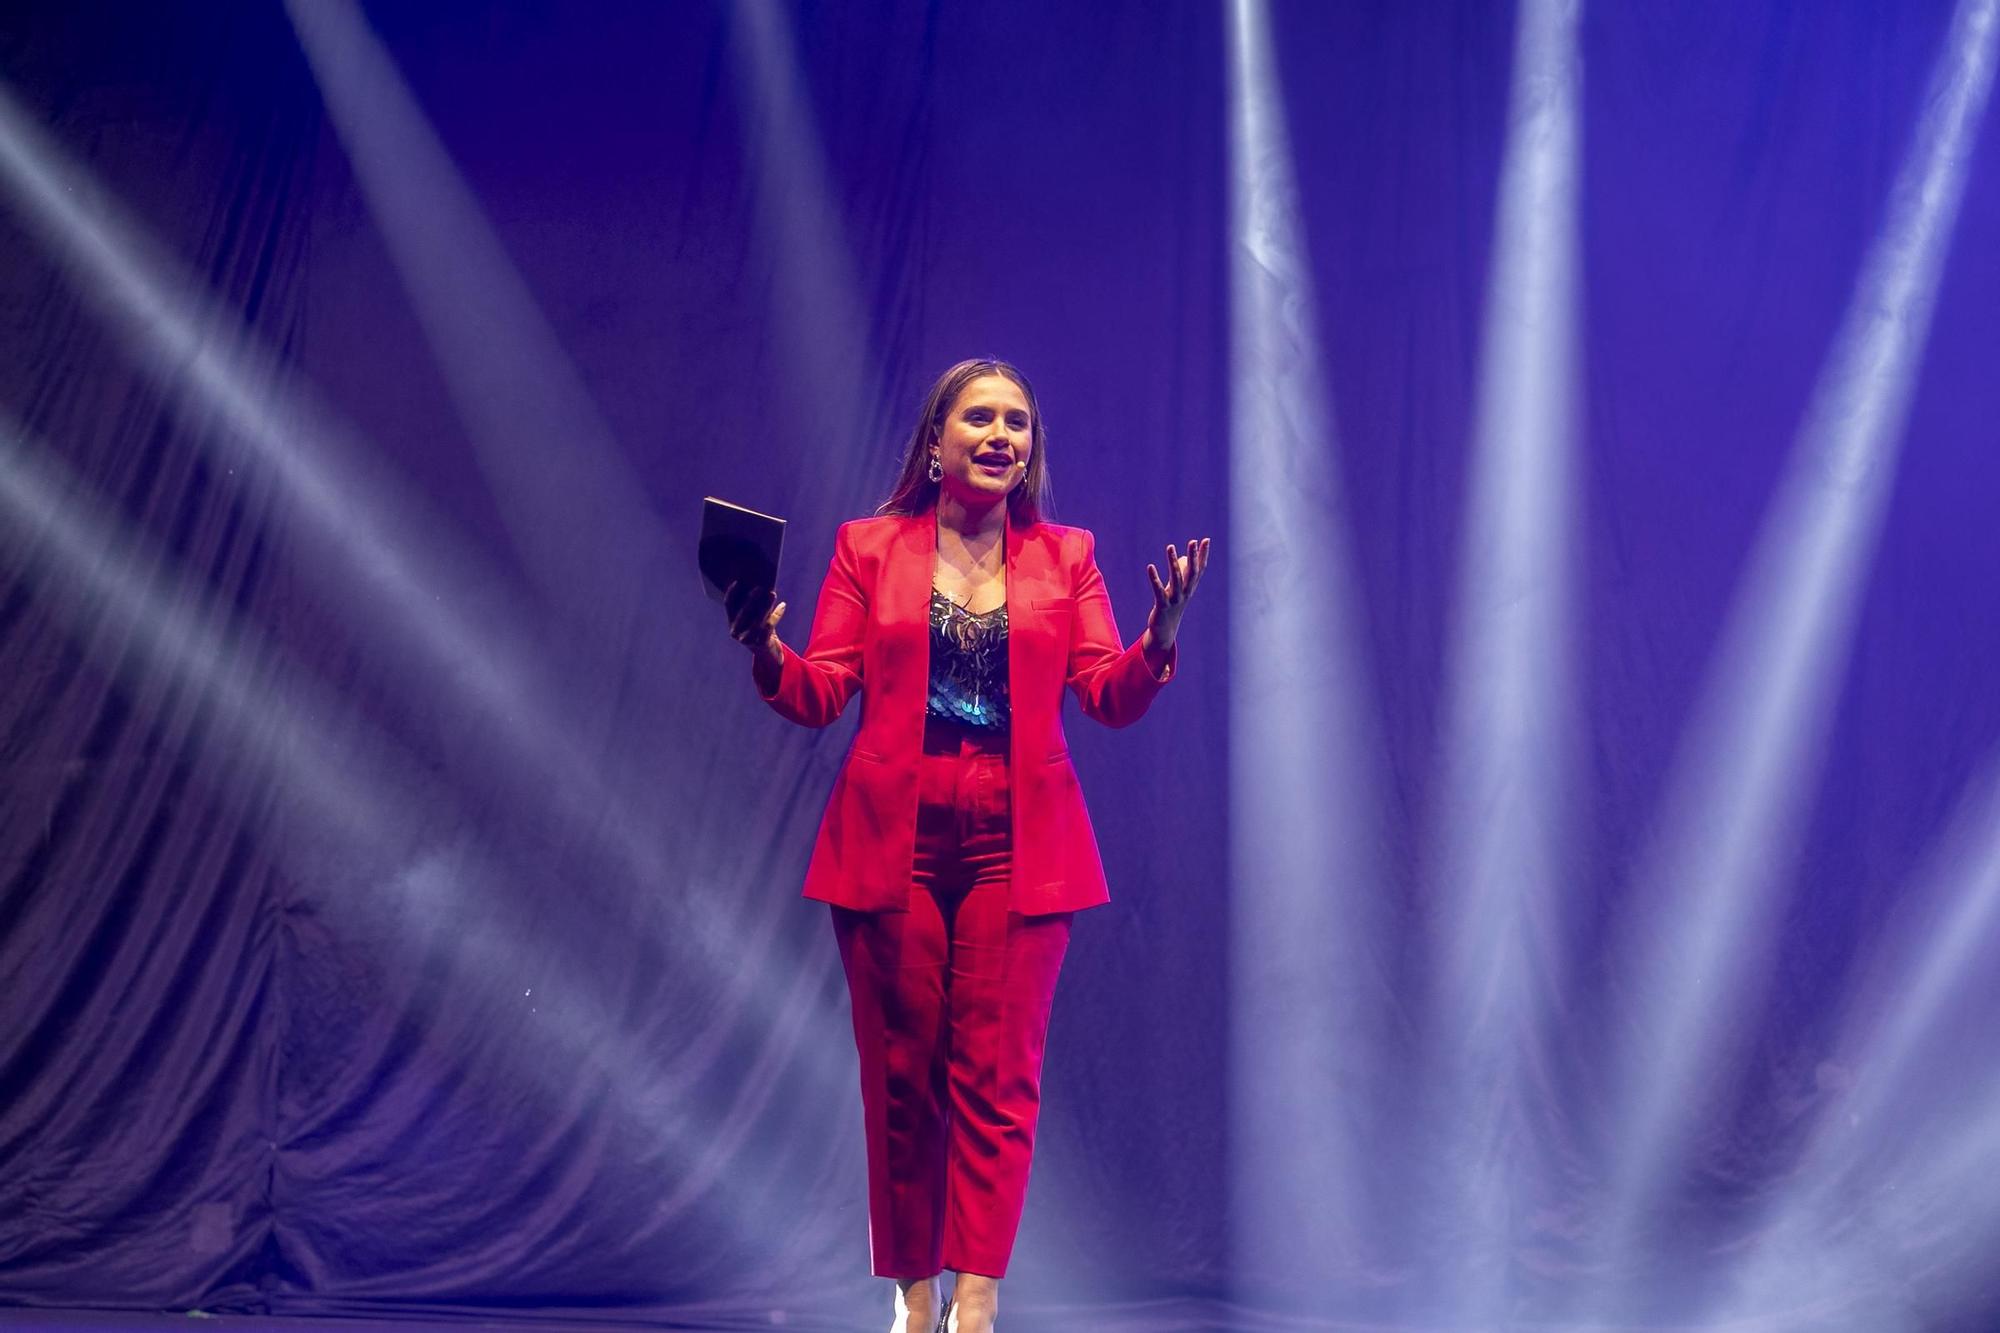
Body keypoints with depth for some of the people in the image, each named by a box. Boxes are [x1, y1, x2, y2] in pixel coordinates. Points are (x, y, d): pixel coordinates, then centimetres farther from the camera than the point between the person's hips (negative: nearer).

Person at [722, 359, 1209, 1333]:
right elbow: (819, 694, 1)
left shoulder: (1065, 556, 10)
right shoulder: (868, 548, 7)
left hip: (1016, 847, 1)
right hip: (892, 842, 0)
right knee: (902, 1078, 6)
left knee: (997, 1078, -1)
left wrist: (1160, 638, -18)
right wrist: (763, 651, -19)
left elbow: (1111, 696, 1)